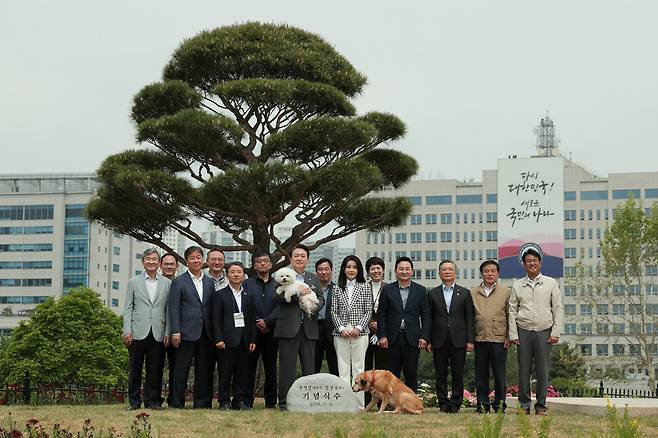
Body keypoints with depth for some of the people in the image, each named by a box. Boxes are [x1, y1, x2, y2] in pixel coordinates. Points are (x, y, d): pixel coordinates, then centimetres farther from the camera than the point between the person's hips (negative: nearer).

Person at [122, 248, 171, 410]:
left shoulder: (167, 283, 10)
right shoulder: (134, 282, 9)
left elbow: (168, 310, 7)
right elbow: (128, 309, 5)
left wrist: (167, 333, 0)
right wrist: (127, 331, -4)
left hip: (158, 334, 1)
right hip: (138, 333, -1)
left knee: (155, 370, 2)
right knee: (135, 369, 3)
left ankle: (152, 401, 10)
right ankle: (134, 401, 10)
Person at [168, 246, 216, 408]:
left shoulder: (209, 282, 14)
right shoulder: (179, 282, 2)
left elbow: (212, 308, 13)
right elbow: (174, 308, -3)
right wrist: (175, 332, -12)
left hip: (206, 334, 4)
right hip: (187, 333, -4)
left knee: (204, 371, 6)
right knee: (182, 370, -2)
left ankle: (202, 403, 12)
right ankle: (177, 404, 3)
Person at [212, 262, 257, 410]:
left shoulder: (249, 296, 14)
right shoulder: (220, 295, 3)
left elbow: (252, 320, 13)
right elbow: (216, 320, -2)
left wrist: (253, 340, 5)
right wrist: (218, 339, -11)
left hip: (244, 340, 4)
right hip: (227, 340, -4)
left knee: (242, 373, 5)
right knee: (225, 373, -1)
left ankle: (239, 401, 12)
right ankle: (224, 402, 4)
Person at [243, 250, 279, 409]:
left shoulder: (278, 285, 11)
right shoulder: (247, 284, 8)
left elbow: (280, 307, 0)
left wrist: (267, 322, -12)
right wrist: (256, 324, -10)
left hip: (271, 332, 1)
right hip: (251, 331, -1)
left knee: (271, 368, 5)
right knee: (249, 367, -1)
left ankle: (271, 402, 10)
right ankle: (247, 402, 1)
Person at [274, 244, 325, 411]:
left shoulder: (313, 278, 17)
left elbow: (321, 299, 12)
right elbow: (278, 295, -11)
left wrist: (314, 306, -9)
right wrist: (298, 293, -17)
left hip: (309, 328, 4)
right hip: (289, 328, -4)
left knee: (309, 367, 5)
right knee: (287, 366, -2)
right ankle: (284, 402, 2)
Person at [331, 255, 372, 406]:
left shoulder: (365, 287, 7)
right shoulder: (337, 288, 10)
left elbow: (368, 311, 3)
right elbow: (334, 312, 7)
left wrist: (358, 328, -9)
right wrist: (341, 328, -7)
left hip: (359, 332, -1)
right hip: (341, 333, 1)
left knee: (358, 366, -2)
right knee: (343, 367, 0)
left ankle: (358, 403, -1)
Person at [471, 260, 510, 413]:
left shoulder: (506, 292, 7)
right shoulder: (473, 292, 11)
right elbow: (469, 316, 11)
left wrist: (509, 337, -2)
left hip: (499, 339, -2)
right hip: (480, 339, 2)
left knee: (499, 374, 0)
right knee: (481, 374, 4)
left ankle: (500, 404, 7)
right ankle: (482, 404, 11)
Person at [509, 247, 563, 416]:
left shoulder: (551, 283, 6)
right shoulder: (517, 285, 9)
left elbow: (557, 310, 4)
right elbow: (512, 311, 9)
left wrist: (555, 332, -3)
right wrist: (513, 334, 1)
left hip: (544, 332, -1)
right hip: (523, 331, 1)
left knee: (542, 371, 0)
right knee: (523, 370, 1)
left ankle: (541, 406, 7)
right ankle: (524, 405, 8)